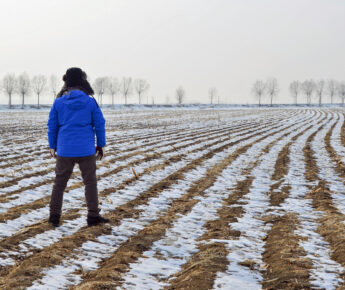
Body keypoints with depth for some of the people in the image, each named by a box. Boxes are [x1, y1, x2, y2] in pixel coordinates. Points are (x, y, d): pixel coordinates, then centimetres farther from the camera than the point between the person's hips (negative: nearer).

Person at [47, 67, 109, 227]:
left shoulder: (58, 102, -1)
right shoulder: (90, 101, -5)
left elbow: (52, 125, 4)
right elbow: (100, 124, -1)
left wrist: (52, 146, 14)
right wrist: (100, 145, 10)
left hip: (64, 149, 2)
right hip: (86, 149, -1)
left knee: (59, 182, 12)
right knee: (90, 181, 9)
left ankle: (54, 215, 13)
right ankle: (93, 215, 10)